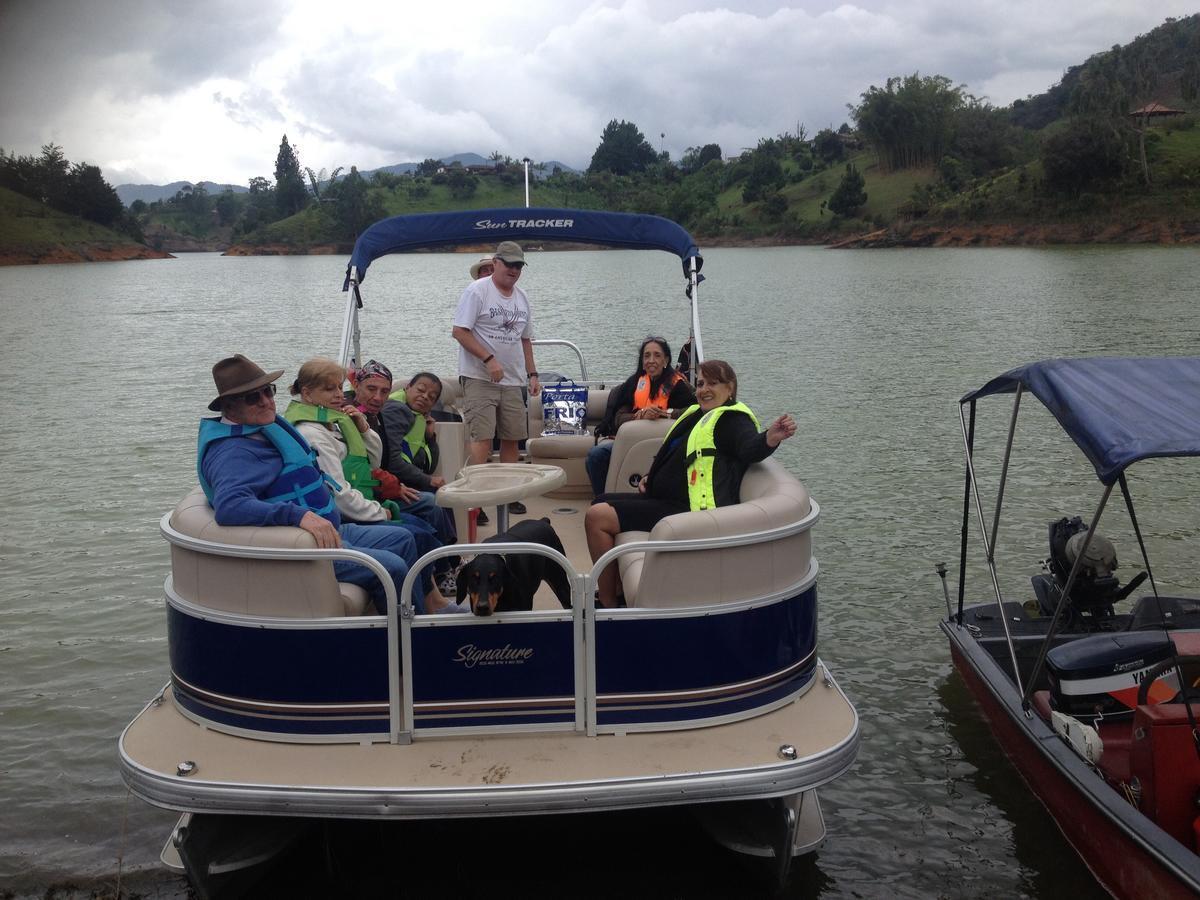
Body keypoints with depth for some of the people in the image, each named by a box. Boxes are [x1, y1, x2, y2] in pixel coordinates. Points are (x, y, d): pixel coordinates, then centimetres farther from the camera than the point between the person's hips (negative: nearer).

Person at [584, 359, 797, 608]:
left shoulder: (732, 419, -12)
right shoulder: (697, 414, 16)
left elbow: (750, 448, -33)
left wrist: (770, 438, -55)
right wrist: (652, 477, 15)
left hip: (687, 510, -11)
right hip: (664, 498, 11)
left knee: (597, 517, -17)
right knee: (599, 504, 20)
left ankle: (607, 604, -7)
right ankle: (612, 589, 18)